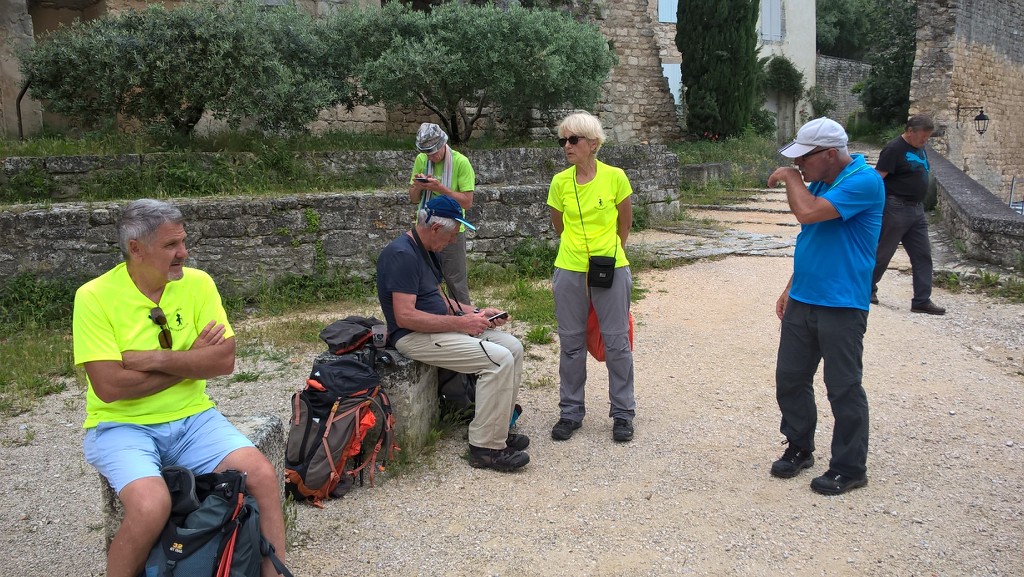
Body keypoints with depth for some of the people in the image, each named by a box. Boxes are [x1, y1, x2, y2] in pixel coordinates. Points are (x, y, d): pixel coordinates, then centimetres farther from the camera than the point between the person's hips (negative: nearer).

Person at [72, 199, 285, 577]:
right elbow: (109, 386, -19)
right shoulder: (94, 296, -11)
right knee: (152, 506, -30)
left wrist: (156, 358, -18)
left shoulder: (197, 283, -1)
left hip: (191, 418, 3)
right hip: (122, 425, -3)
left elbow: (224, 360, -8)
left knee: (262, 475, -18)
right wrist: (192, 359, -12)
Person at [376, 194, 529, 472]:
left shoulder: (426, 251, 13)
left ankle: (497, 429, 8)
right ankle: (486, 447, -13)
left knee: (513, 347, 2)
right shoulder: (402, 254, -19)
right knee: (499, 359, -21)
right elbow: (405, 316, -26)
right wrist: (460, 323, -21)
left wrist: (477, 312, 7)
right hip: (415, 336, -10)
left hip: (439, 327, 10)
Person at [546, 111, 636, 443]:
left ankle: (622, 413, 20)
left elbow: (624, 222, 8)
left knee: (616, 342, 5)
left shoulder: (615, 177, -6)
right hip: (570, 272, 2)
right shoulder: (560, 182, -1)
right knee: (571, 343, 9)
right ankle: (571, 412, 23)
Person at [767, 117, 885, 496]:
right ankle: (799, 448, 31)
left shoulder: (864, 181, -16)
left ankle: (850, 468, 18)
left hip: (841, 306, -8)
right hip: (802, 301, 8)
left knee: (844, 389, 3)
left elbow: (808, 212, -29)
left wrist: (790, 177, -11)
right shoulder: (819, 183, 11)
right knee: (789, 379, 13)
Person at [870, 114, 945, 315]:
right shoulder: (894, 149, -14)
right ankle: (868, 289, 20)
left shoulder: (920, 149, 12)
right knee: (883, 252, 3)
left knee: (922, 255, 5)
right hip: (896, 209, -9)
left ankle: (922, 301, 8)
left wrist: (919, 204, 19)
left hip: (917, 210, 9)